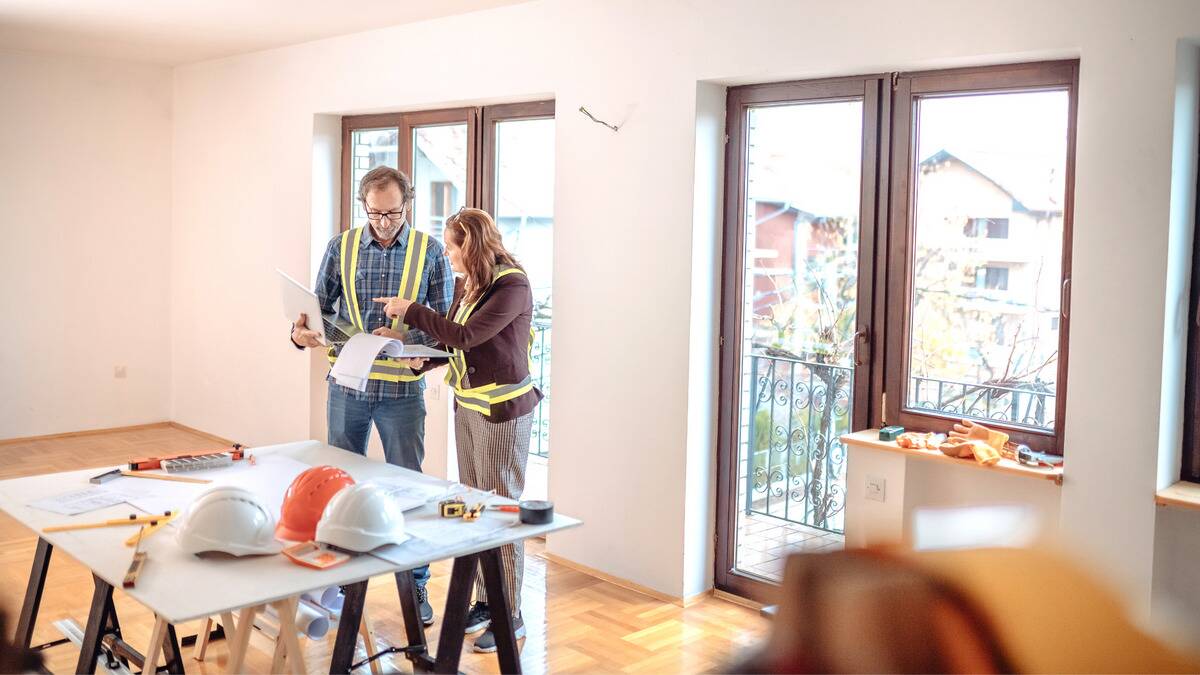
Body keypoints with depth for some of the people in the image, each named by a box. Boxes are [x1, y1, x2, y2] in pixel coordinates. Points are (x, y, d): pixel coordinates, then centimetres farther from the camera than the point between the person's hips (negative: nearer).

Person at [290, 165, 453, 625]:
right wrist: (302, 330, -16)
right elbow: (320, 304, 5)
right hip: (347, 384, 3)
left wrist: (407, 335, -21)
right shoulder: (341, 248, 2)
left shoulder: (429, 252, -3)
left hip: (402, 388, -2)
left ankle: (416, 586, 18)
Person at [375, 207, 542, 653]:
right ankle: (485, 600, 26)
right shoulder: (468, 285, 8)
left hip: (502, 408, -8)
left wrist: (410, 311, -16)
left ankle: (510, 616, 9)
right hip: (467, 405, 8)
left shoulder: (512, 285, -17)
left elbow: (465, 336, -23)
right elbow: (452, 345, 12)